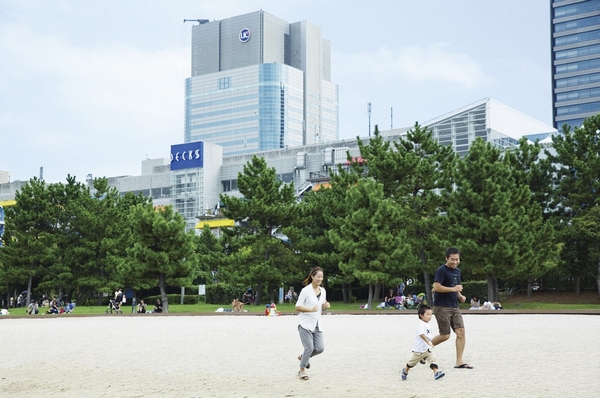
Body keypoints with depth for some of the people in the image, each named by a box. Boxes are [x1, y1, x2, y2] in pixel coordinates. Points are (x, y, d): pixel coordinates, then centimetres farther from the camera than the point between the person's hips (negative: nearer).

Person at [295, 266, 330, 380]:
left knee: (320, 348, 0)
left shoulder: (323, 290, 7)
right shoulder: (306, 290, -12)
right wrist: (311, 309, -24)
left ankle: (303, 357, 28)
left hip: (317, 324, 6)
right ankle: (302, 370, 12)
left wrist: (325, 305, -4)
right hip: (305, 324, -6)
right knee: (309, 348, -9)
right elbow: (297, 307, -11)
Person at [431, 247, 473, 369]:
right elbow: (436, 287, -21)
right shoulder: (441, 270, -12)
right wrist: (453, 289, -21)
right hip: (442, 307, -8)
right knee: (445, 335, -6)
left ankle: (459, 362, 0)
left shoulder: (457, 271, 15)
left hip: (454, 307, 8)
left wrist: (460, 296, 9)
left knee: (461, 331, -5)